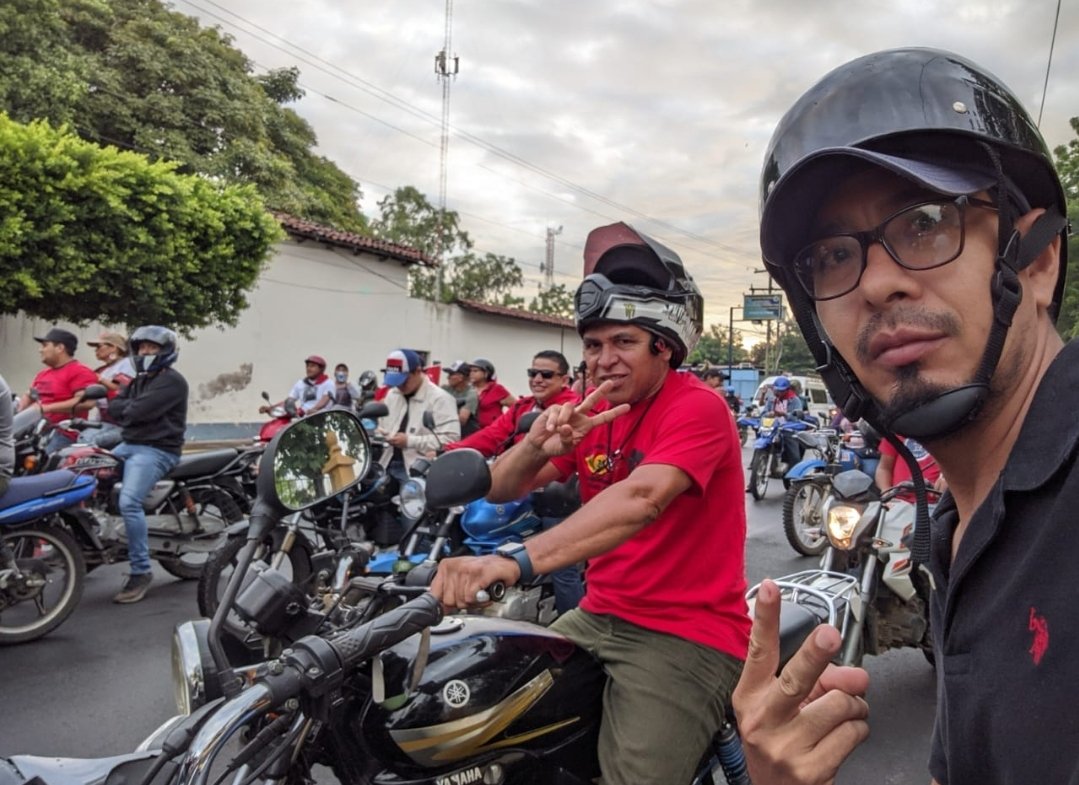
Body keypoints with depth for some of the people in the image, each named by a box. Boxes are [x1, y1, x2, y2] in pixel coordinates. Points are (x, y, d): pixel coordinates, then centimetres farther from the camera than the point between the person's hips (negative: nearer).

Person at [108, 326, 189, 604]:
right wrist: (129, 407, -9)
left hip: (157, 450, -10)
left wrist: (122, 407, 0)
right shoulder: (139, 380, 22)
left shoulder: (172, 380, -9)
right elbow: (115, 405, 10)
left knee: (129, 502, -26)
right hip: (129, 445, 10)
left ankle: (141, 571, -19)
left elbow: (140, 410, -20)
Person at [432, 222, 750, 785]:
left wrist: (514, 561, -43)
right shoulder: (592, 412, 8)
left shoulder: (697, 407, -14)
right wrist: (538, 444, -20)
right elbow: (501, 490, 3)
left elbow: (641, 499, -32)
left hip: (686, 634, -6)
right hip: (598, 617, 7)